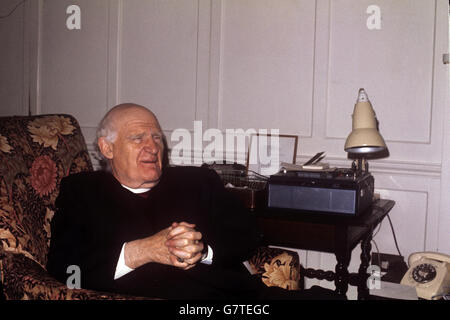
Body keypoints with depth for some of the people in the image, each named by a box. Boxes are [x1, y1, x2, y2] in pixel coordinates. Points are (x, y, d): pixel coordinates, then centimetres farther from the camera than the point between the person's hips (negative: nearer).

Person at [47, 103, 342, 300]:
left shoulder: (199, 180, 25)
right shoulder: (81, 191, 18)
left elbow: (249, 236, 15)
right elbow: (62, 265, 4)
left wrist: (203, 250, -6)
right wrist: (144, 251, -7)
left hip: (231, 291, 3)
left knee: (320, 296, -24)